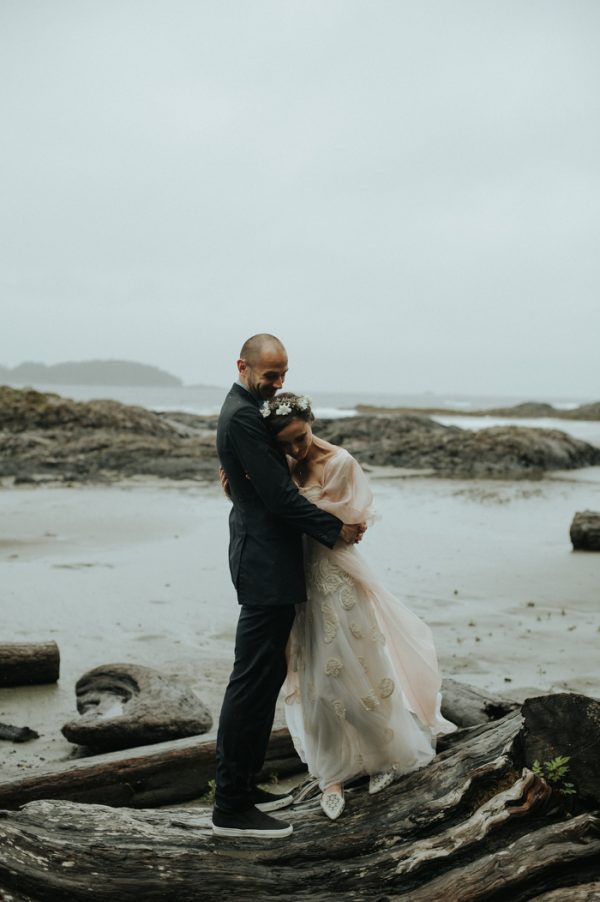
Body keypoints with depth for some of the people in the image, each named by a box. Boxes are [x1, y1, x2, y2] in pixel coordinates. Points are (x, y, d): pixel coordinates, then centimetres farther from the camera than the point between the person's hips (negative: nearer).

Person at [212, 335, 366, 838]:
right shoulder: (243, 416, -16)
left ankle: (243, 786, 26)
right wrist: (336, 529, -11)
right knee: (253, 680, -6)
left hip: (266, 557, 11)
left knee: (267, 675, 16)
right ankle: (231, 809, 2)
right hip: (266, 564, -11)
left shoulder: (246, 410, 17)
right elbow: (278, 495, -20)